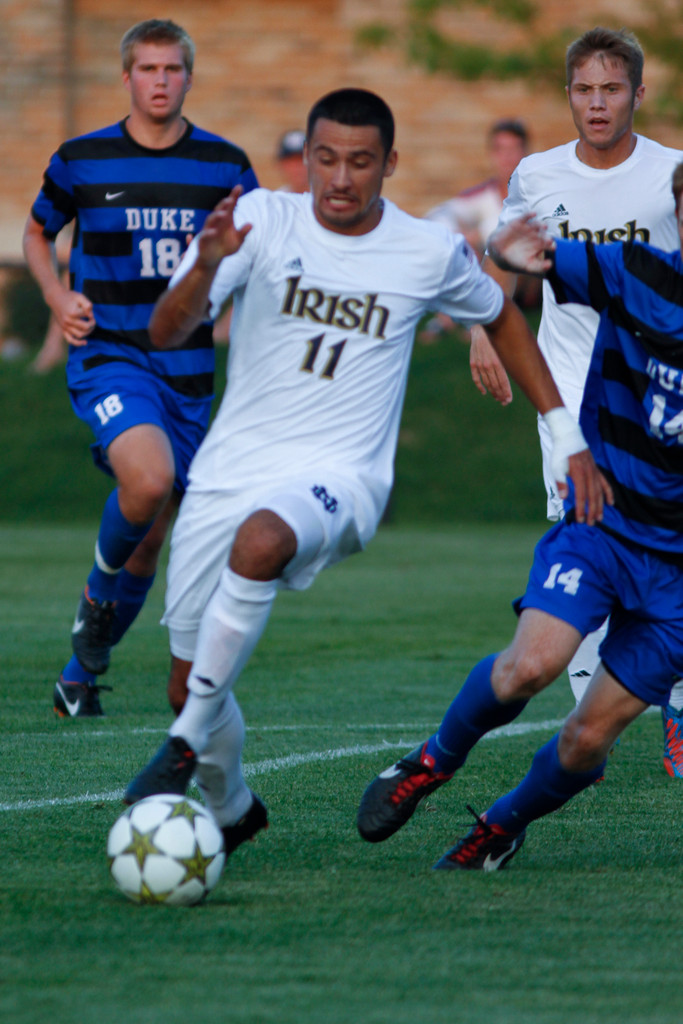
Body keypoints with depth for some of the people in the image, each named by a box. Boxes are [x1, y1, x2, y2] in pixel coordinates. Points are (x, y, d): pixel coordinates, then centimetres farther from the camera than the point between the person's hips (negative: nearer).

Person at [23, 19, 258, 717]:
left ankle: (82, 671, 27)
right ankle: (98, 592, 1)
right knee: (147, 479, -30)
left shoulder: (223, 165, 3)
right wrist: (57, 298, -2)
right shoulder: (81, 160, 0)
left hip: (187, 366, 3)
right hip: (107, 354, -3)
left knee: (149, 538, 8)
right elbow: (37, 232, 17)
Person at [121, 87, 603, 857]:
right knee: (188, 682, 4)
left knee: (261, 538, -38)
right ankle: (230, 810, 36)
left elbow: (502, 319, 20)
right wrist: (206, 267, -33)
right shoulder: (262, 219, -4)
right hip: (230, 470, 2)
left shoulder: (430, 254, -1)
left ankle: (185, 746, -29)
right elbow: (165, 333, -12)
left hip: (339, 476, -2)